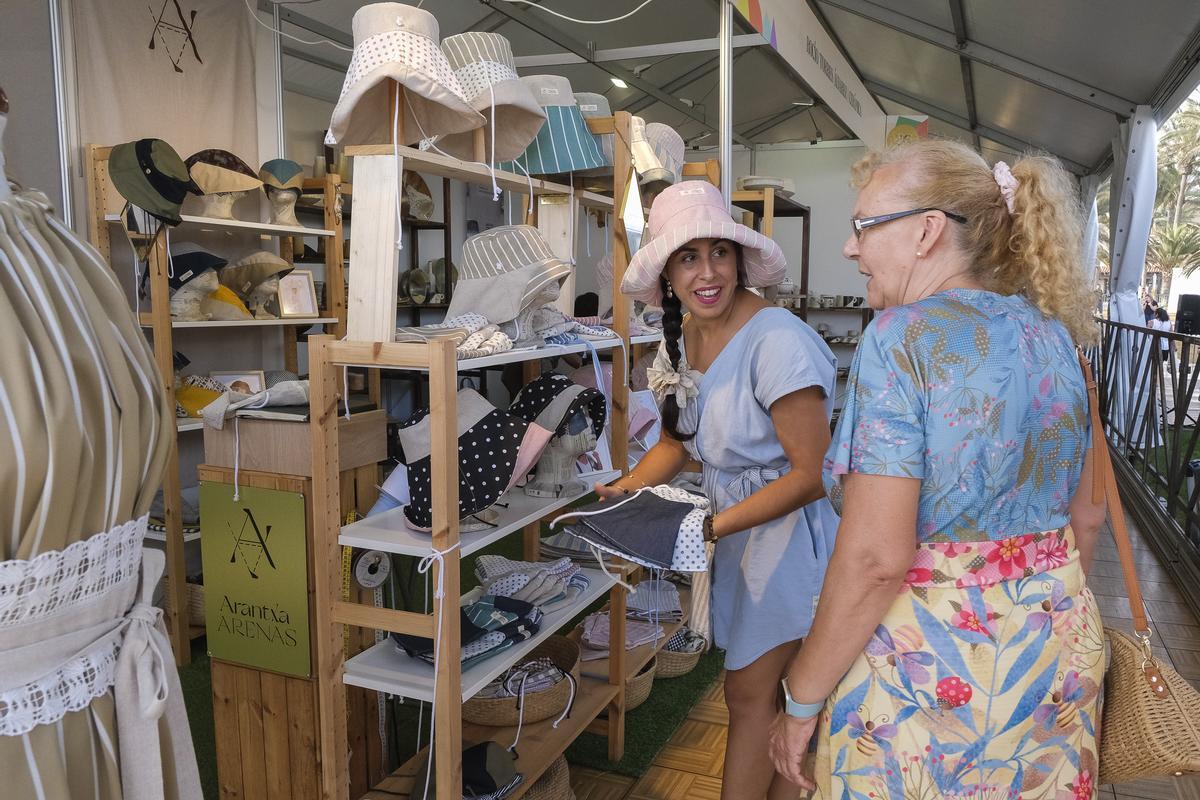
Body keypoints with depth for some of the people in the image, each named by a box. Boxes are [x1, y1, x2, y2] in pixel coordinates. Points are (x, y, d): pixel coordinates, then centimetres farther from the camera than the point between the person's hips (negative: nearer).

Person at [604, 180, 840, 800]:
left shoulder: (777, 341, -25)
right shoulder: (683, 336, 0)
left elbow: (811, 475, -23)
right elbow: (677, 440, 11)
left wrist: (711, 526, -26)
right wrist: (626, 490, -5)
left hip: (790, 525, -7)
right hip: (736, 522, 7)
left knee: (749, 692, 2)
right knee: (767, 691, 18)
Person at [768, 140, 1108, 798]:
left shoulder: (903, 335, -20)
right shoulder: (1053, 333, 3)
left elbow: (875, 558, -24)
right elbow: (1087, 516, 11)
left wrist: (802, 700, -14)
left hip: (927, 666, -7)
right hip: (1059, 656, 7)